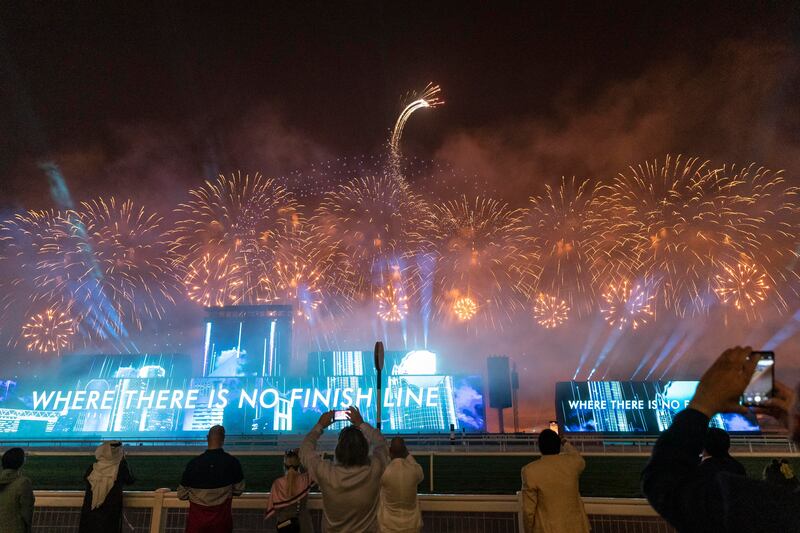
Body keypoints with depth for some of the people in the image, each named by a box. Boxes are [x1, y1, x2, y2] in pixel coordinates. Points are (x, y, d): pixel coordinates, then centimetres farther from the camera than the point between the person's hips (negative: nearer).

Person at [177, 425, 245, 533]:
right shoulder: (232, 462, -14)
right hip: (222, 518, 1)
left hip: (197, 517, 0)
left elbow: (182, 495, -6)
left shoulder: (194, 463, -16)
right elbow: (239, 490, -2)